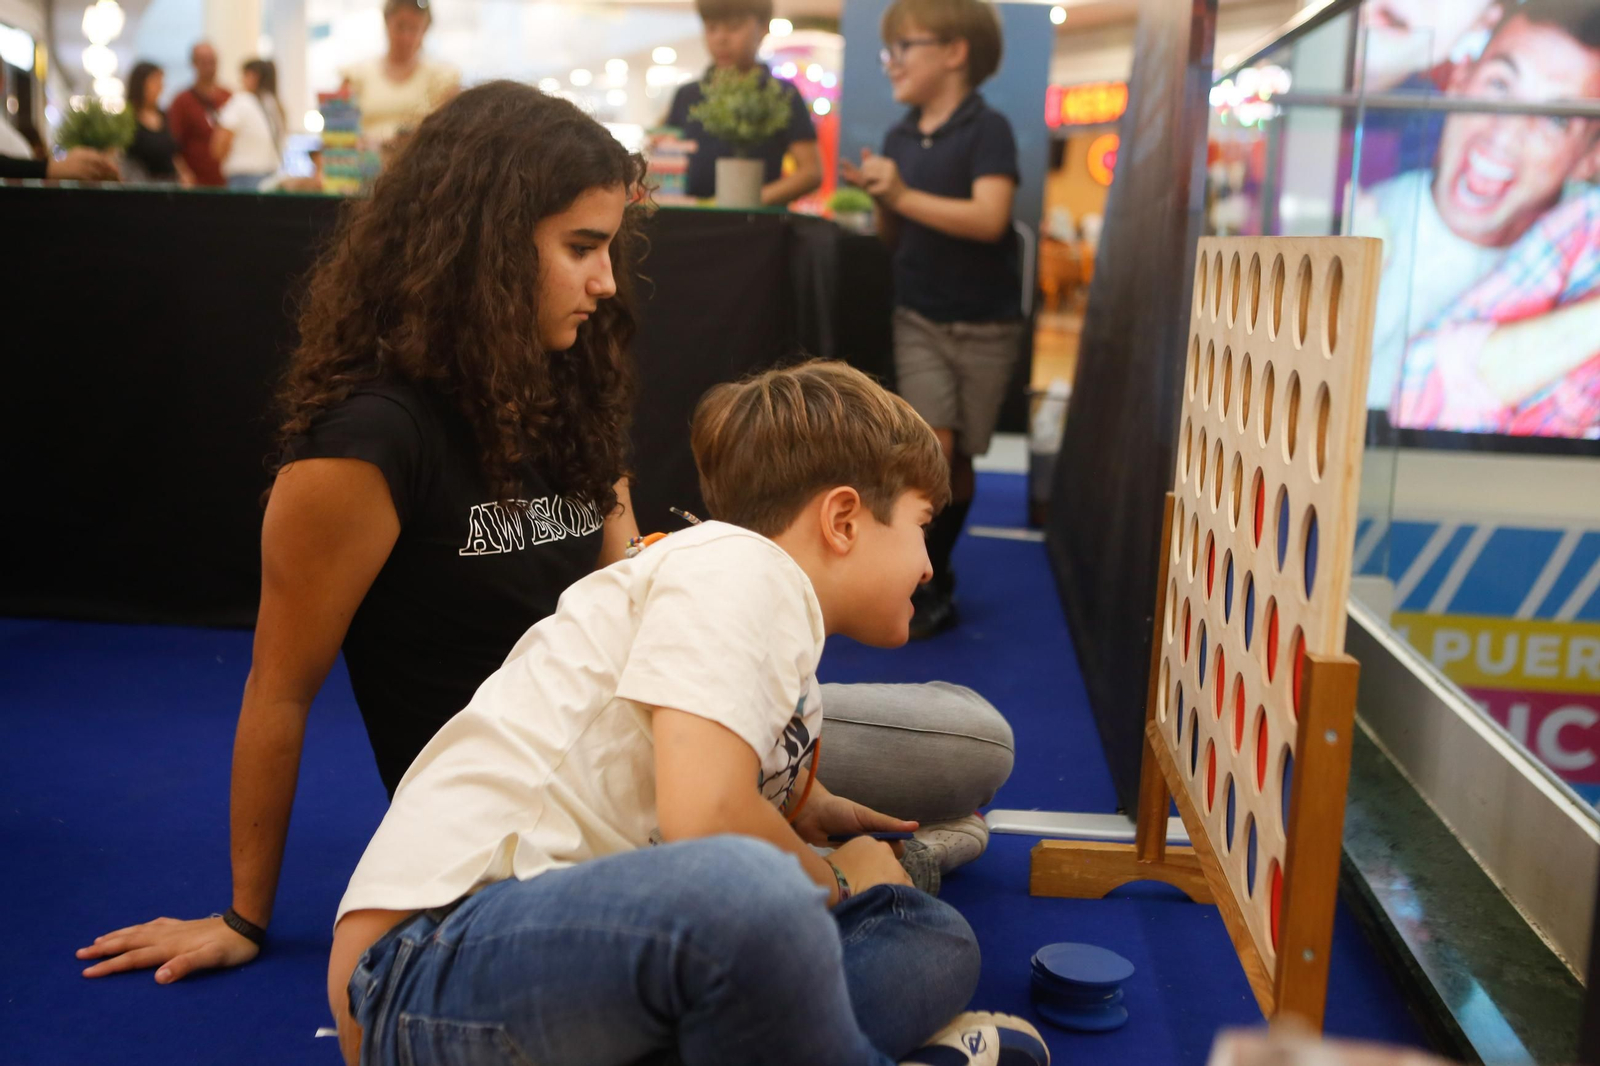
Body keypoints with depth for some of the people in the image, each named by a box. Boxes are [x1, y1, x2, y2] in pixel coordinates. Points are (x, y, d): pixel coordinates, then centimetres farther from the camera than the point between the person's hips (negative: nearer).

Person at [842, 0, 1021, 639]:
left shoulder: (987, 130, -9)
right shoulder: (899, 138, 6)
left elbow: (989, 219, -23)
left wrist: (901, 195, -21)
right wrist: (878, 199, -8)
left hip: (985, 326, -3)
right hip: (918, 319, 3)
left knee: (959, 459, 4)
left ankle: (932, 577, 21)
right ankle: (928, 585, 4)